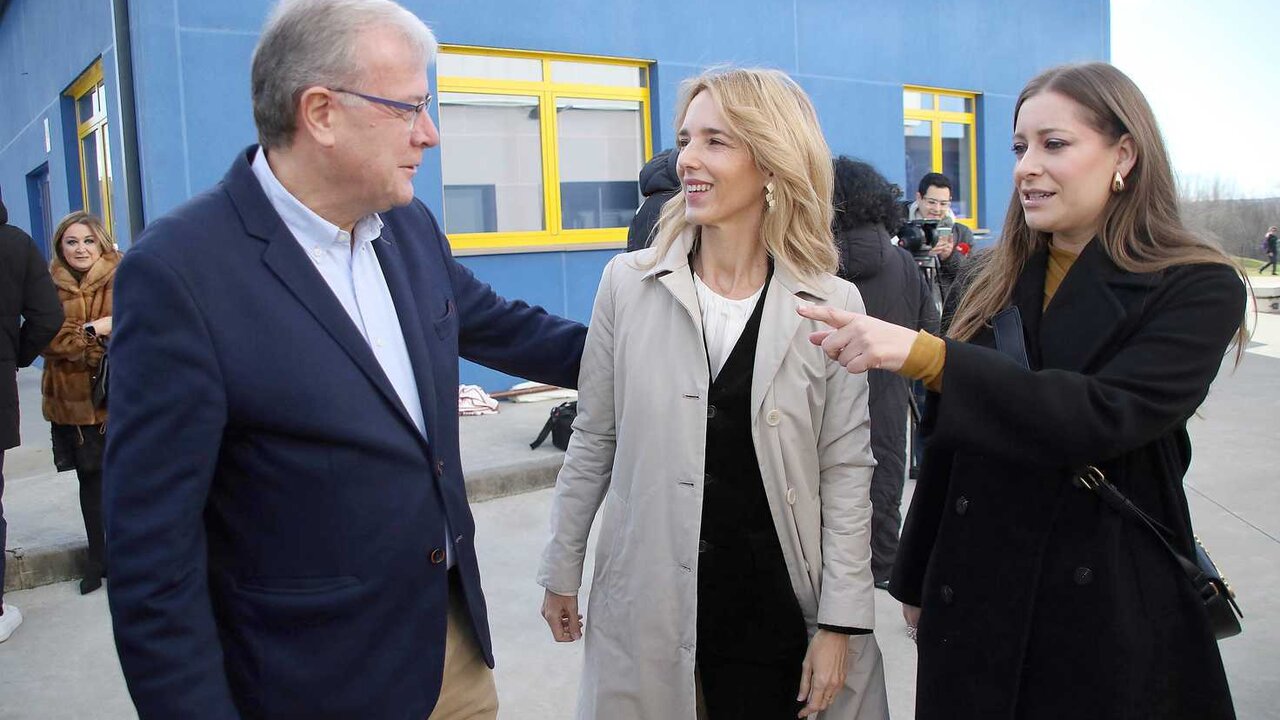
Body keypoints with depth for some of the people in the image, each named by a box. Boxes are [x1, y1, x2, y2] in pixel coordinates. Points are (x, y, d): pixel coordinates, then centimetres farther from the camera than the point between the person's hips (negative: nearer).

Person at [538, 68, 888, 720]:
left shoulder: (833, 305, -5)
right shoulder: (628, 284, -3)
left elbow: (846, 470, -3)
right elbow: (593, 441, 4)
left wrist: (841, 622, -4)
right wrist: (562, 570, 9)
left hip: (779, 606, 0)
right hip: (650, 602, 1)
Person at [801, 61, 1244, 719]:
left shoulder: (1198, 290, -8)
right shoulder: (998, 284, 5)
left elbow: (1099, 415, -25)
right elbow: (949, 443, 9)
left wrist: (922, 354, -33)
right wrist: (916, 581, 13)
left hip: (1113, 613, -4)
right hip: (972, 598, 4)